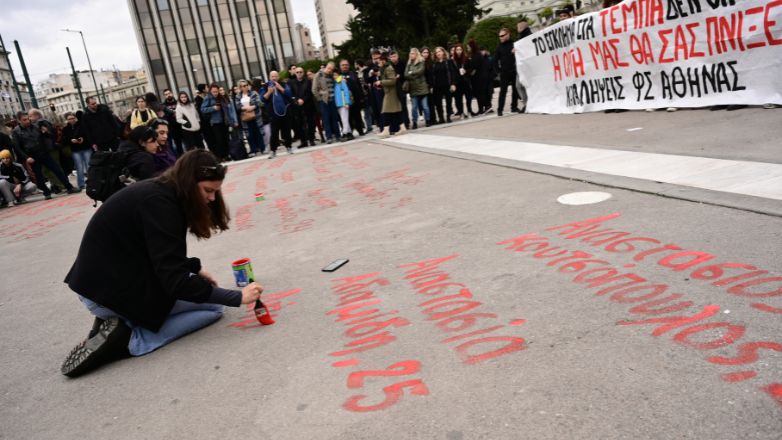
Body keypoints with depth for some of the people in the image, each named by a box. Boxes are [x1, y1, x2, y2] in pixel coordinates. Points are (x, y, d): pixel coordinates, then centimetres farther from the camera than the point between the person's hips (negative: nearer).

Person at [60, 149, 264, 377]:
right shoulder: (158, 204, -24)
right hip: (109, 292, -9)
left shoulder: (158, 192, 5)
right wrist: (237, 297, -22)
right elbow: (175, 282, -27)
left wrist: (195, 269, 9)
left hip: (111, 279, 9)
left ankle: (119, 319, 8)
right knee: (214, 306, -1)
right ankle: (126, 338, -9)